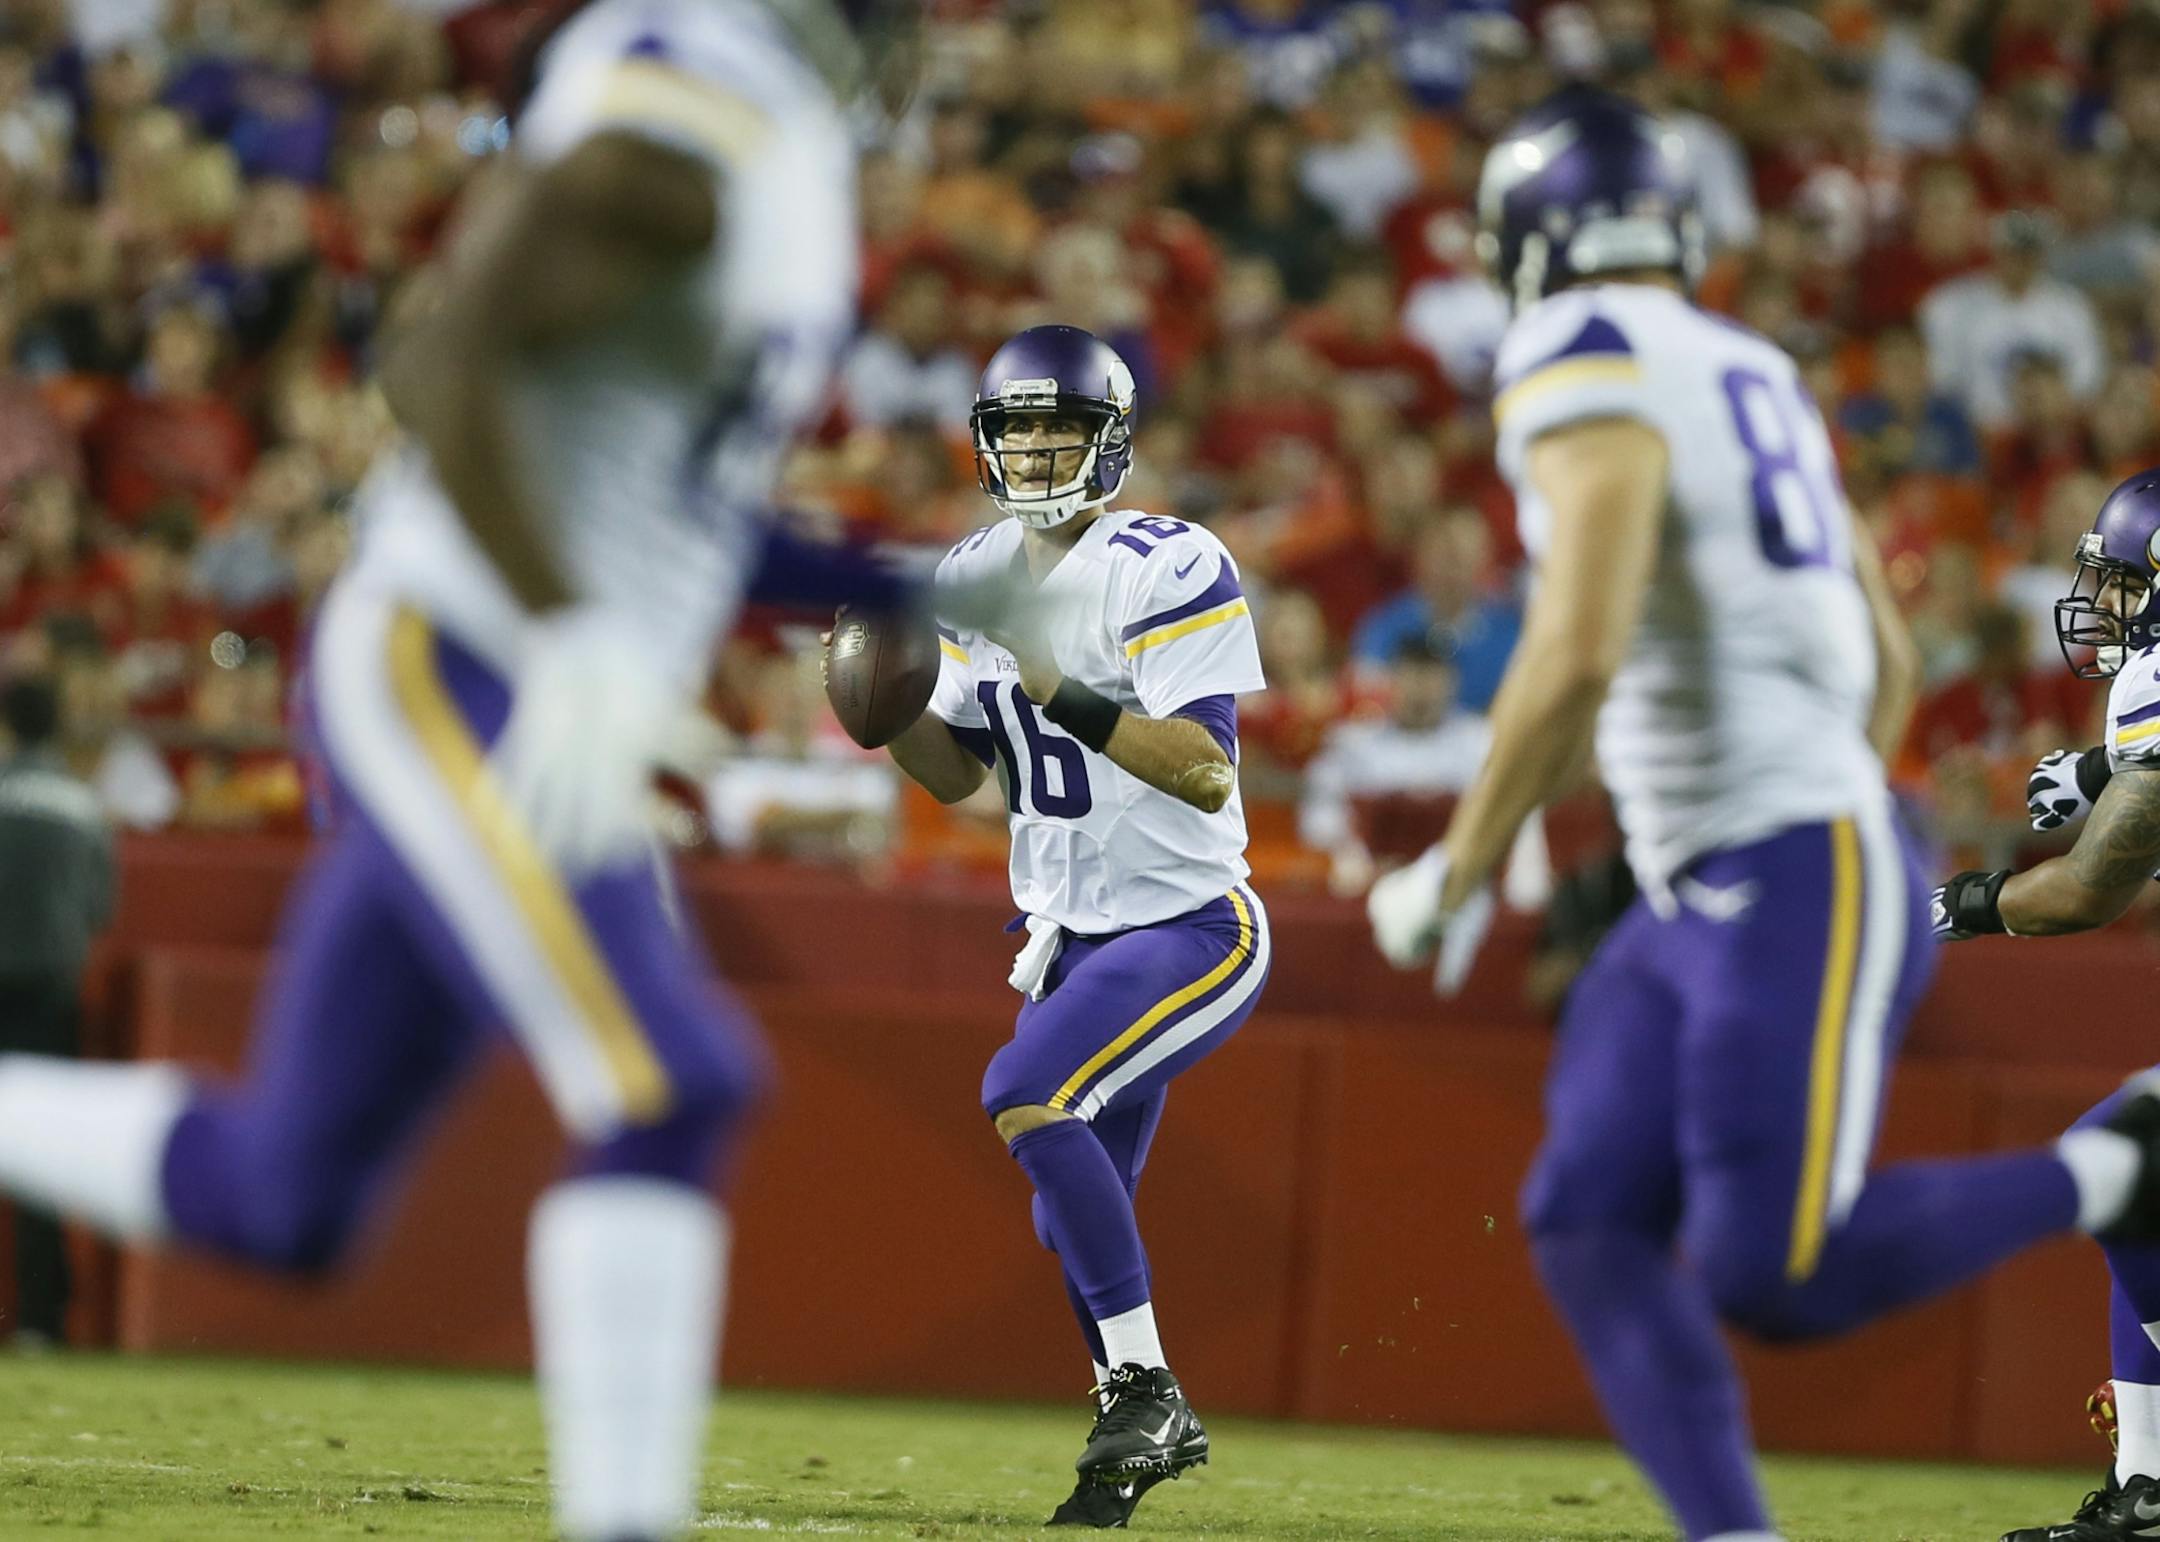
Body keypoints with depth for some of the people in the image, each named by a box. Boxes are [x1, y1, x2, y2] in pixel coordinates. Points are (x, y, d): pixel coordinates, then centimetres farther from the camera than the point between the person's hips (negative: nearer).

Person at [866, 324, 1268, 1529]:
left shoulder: (1170, 570, -17)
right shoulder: (979, 575, 5)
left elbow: (1207, 771, -26)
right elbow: (959, 773, 12)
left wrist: (1055, 688, -33)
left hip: (1189, 930, -8)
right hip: (1070, 934, 8)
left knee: (1027, 1096, -27)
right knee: (1079, 1229, 11)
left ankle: (1142, 1387, -20)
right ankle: (1151, 1431, 32)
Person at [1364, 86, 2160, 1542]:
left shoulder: (1588, 380, -13)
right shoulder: (1754, 381, 16)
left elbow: (1576, 659, -23)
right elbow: (1890, 667, 21)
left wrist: (1456, 874, -12)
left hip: (1796, 888, -9)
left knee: (1767, 1278, -9)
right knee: (1588, 1230, 4)